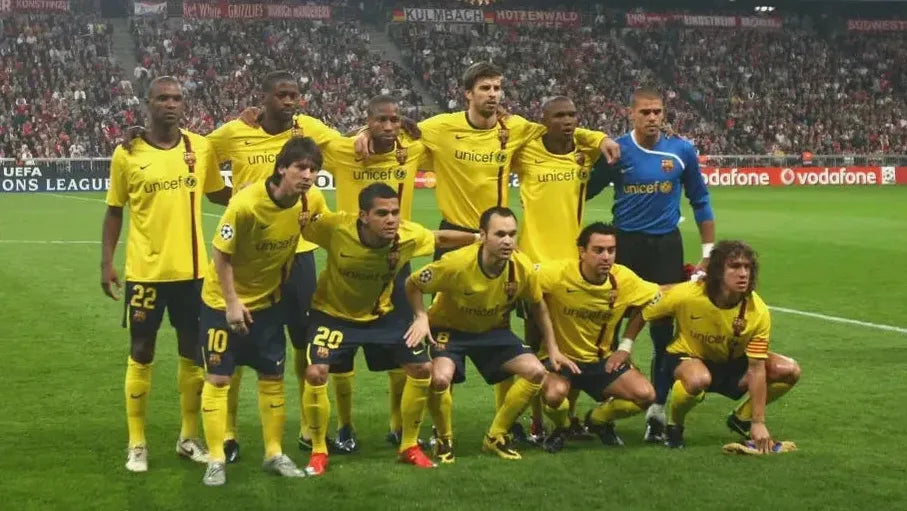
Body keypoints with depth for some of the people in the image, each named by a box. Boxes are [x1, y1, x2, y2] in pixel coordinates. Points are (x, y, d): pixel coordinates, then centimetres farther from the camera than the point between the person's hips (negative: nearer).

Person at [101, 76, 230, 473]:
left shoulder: (201, 148, 0)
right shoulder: (127, 154, -6)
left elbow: (219, 194, 13)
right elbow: (114, 211, 2)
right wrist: (106, 262, -3)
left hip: (191, 269, 3)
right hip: (144, 270, -3)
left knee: (193, 352, 11)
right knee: (141, 355, 5)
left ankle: (189, 437, 25)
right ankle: (137, 444, 15)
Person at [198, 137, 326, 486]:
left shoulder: (309, 203, -12)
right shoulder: (246, 204, -28)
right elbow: (221, 254, -20)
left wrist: (282, 287, 10)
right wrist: (232, 302, -19)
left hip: (268, 300, 5)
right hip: (224, 301, -5)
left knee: (273, 377, 8)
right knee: (218, 378, -2)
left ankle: (274, 454, 21)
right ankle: (216, 459, 7)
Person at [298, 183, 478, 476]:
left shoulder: (409, 235, -24)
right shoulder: (335, 227, -33)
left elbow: (442, 238, -2)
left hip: (381, 314, 3)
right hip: (333, 313, -3)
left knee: (422, 369, -2)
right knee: (316, 373, -20)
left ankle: (409, 446, 18)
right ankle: (318, 453, 2)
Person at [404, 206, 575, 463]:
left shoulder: (523, 268, -21)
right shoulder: (457, 263, -32)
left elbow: (538, 307, 1)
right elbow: (412, 284, -16)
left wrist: (553, 349, 2)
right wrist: (421, 317, -31)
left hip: (493, 331, 4)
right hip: (450, 328, -4)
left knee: (536, 372, -13)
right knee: (440, 378, -32)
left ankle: (496, 436, 7)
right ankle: (444, 439, 0)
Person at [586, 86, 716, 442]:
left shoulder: (682, 151, -1)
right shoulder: (616, 151, -4)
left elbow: (700, 202, 8)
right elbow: (583, 193, 5)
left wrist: (708, 253, 7)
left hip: (666, 246, 0)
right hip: (625, 244, 0)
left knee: (664, 329, 1)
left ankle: (657, 411, 12)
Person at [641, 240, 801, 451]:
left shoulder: (758, 311, -23)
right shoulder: (685, 295, -29)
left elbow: (756, 369, -20)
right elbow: (641, 313, -11)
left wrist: (758, 423, -21)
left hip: (732, 362, 4)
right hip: (687, 357, -4)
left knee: (790, 370, -14)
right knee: (699, 379, -41)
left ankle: (741, 418, 11)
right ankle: (674, 424, -7)